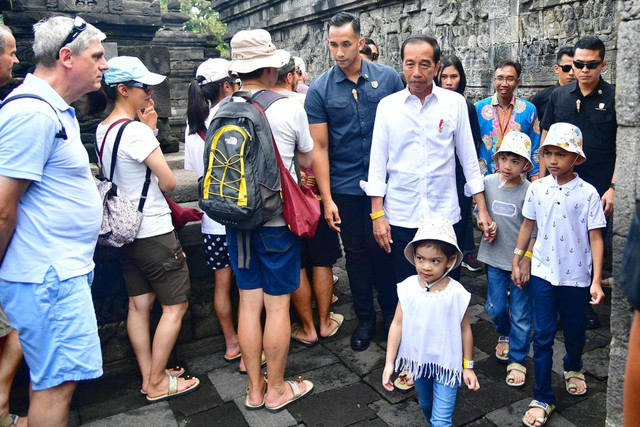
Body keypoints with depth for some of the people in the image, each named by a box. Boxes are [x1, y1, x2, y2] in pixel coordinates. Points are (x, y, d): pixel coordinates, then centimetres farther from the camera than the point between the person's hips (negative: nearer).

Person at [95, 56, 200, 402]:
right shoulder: (136, 131, -20)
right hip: (154, 233, -9)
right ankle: (157, 384, 14)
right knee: (175, 306, 3)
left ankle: (149, 377, 26)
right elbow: (168, 182, -15)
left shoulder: (103, 130, 8)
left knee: (139, 305, 14)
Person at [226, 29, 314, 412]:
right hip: (277, 220, -4)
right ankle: (277, 389, 23)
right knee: (277, 306, 7)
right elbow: (308, 161, 3)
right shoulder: (290, 108, -11)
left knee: (249, 303, 14)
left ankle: (255, 388, 27)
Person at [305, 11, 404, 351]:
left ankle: (390, 310, 32)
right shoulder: (319, 90, -3)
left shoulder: (388, 78, -1)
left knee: (384, 248, 10)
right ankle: (365, 317, 28)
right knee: (356, 253, 11)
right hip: (346, 187, 0)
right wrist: (327, 199, -6)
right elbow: (319, 147, -3)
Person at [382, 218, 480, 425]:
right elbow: (397, 325, -8)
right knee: (425, 407, 26)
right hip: (417, 361, 3)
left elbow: (465, 330, -7)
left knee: (441, 419, -2)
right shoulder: (407, 288, -16)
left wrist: (468, 367, 1)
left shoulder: (457, 293, -20)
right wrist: (389, 363, -6)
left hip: (447, 364, -3)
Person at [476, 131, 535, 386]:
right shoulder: (488, 183, -3)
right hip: (495, 258, 3)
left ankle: (517, 361, 21)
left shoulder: (529, 191, -13)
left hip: (521, 260, -3)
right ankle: (505, 335, 44)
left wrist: (526, 260, -11)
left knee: (520, 315, 5)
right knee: (495, 308, 11)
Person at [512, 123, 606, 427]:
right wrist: (516, 261, 9)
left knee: (575, 331, 18)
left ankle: (573, 368, 50)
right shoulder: (537, 188, -3)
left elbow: (595, 238, -7)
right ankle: (542, 399, 13)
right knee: (542, 336, 2)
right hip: (543, 273, 1)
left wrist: (596, 281, -11)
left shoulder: (587, 193, -10)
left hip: (577, 276, -1)